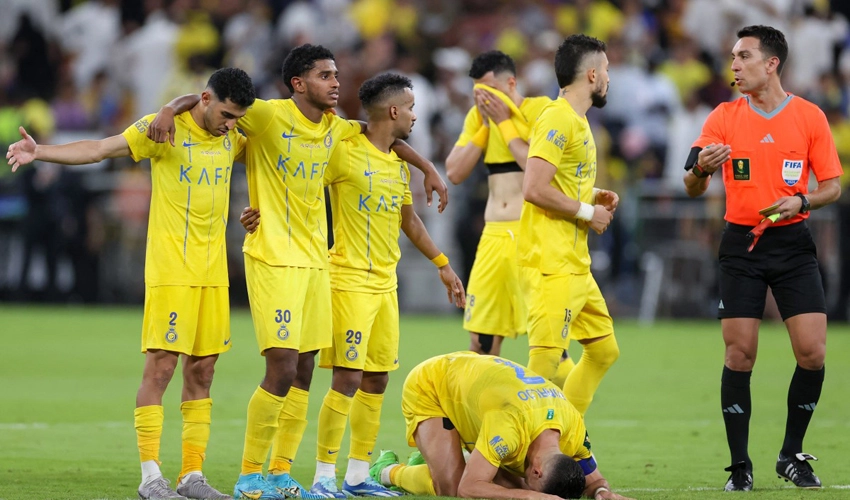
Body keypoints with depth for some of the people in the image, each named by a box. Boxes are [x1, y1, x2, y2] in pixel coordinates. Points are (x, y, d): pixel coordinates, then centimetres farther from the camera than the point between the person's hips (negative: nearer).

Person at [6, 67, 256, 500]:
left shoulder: (233, 138, 10)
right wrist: (40, 152, -22)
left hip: (213, 272, 6)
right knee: (160, 367, -8)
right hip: (170, 270, -6)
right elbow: (100, 149, -11)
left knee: (202, 371, 7)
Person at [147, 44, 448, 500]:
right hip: (273, 258, -7)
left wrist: (427, 167, 26)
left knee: (303, 371, 7)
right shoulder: (269, 116, -10)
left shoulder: (336, 129, 9)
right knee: (282, 368, -13)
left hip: (315, 258, 7)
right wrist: (170, 109, -28)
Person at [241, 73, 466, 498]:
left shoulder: (398, 164, 14)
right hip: (350, 280, -8)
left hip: (385, 283, 8)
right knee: (348, 377, -11)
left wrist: (442, 263, 28)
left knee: (377, 378, 7)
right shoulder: (345, 153, -10)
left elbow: (408, 219, 26)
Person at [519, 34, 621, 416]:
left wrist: (595, 197, 12)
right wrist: (587, 212, -13)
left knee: (604, 350, 15)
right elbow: (534, 188, -22)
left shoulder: (577, 121, 17)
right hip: (552, 266, -10)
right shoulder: (557, 119, -14)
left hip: (575, 266, 10)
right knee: (543, 367, -12)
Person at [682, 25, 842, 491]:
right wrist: (700, 167, -24)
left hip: (792, 243, 0)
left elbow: (832, 186, 5)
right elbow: (693, 188, -1)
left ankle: (792, 456, 10)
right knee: (739, 355, -5)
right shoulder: (724, 117, 2)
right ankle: (739, 465, 4)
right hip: (741, 243, 0)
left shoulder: (810, 117, 1)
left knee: (812, 352, -8)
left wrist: (802, 200, -15)